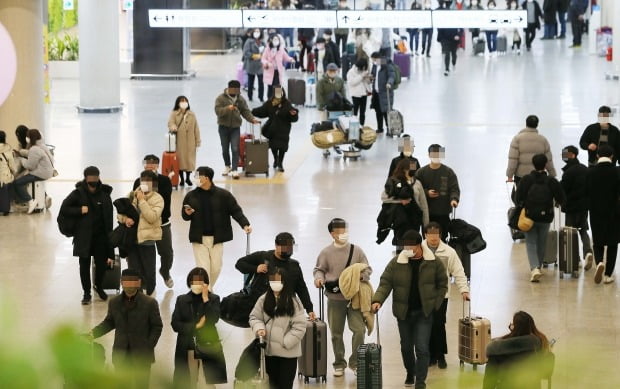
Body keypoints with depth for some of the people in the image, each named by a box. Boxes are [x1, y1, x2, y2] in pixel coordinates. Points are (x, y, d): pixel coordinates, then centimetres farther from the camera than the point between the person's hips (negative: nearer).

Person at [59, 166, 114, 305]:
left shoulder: (104, 195, -2)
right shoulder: (78, 193, -5)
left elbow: (108, 220, -3)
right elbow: (64, 210, -5)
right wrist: (80, 210, -17)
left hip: (100, 236, 1)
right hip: (83, 235, -1)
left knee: (102, 263, 3)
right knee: (84, 264, 5)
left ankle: (98, 285, 32)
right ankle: (86, 293, 20)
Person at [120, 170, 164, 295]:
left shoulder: (157, 199, -3)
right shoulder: (132, 195, 9)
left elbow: (152, 217, -17)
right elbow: (120, 213, 11)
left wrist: (142, 200, -15)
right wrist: (125, 218, -12)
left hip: (147, 239, -3)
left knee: (149, 273, 1)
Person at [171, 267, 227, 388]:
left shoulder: (213, 299, 2)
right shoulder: (181, 300, 6)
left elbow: (213, 319, -14)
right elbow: (175, 324, -1)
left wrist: (205, 299, -15)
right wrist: (195, 326, -12)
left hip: (208, 345, -1)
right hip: (187, 346, 2)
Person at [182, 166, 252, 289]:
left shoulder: (223, 195, -5)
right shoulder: (191, 196, 0)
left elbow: (236, 211, -3)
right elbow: (184, 216, 10)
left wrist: (245, 224, -17)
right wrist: (187, 213, -14)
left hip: (216, 238, 0)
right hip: (199, 238, 0)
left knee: (216, 267, 8)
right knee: (203, 268, -5)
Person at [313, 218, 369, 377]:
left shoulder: (356, 250, 0)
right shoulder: (326, 253, -1)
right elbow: (319, 269, 9)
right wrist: (319, 278, -12)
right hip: (335, 299, 0)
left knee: (359, 329, -7)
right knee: (336, 333, 8)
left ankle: (355, 362, 9)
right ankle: (339, 364, 23)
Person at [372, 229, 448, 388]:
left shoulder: (434, 263, -6)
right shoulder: (396, 263, -6)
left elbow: (442, 285, 4)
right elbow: (385, 283, -6)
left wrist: (435, 304, -4)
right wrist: (378, 300, -22)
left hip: (424, 312, -2)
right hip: (403, 312, 2)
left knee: (422, 348, -9)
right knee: (406, 346, 16)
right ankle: (410, 374, 38)